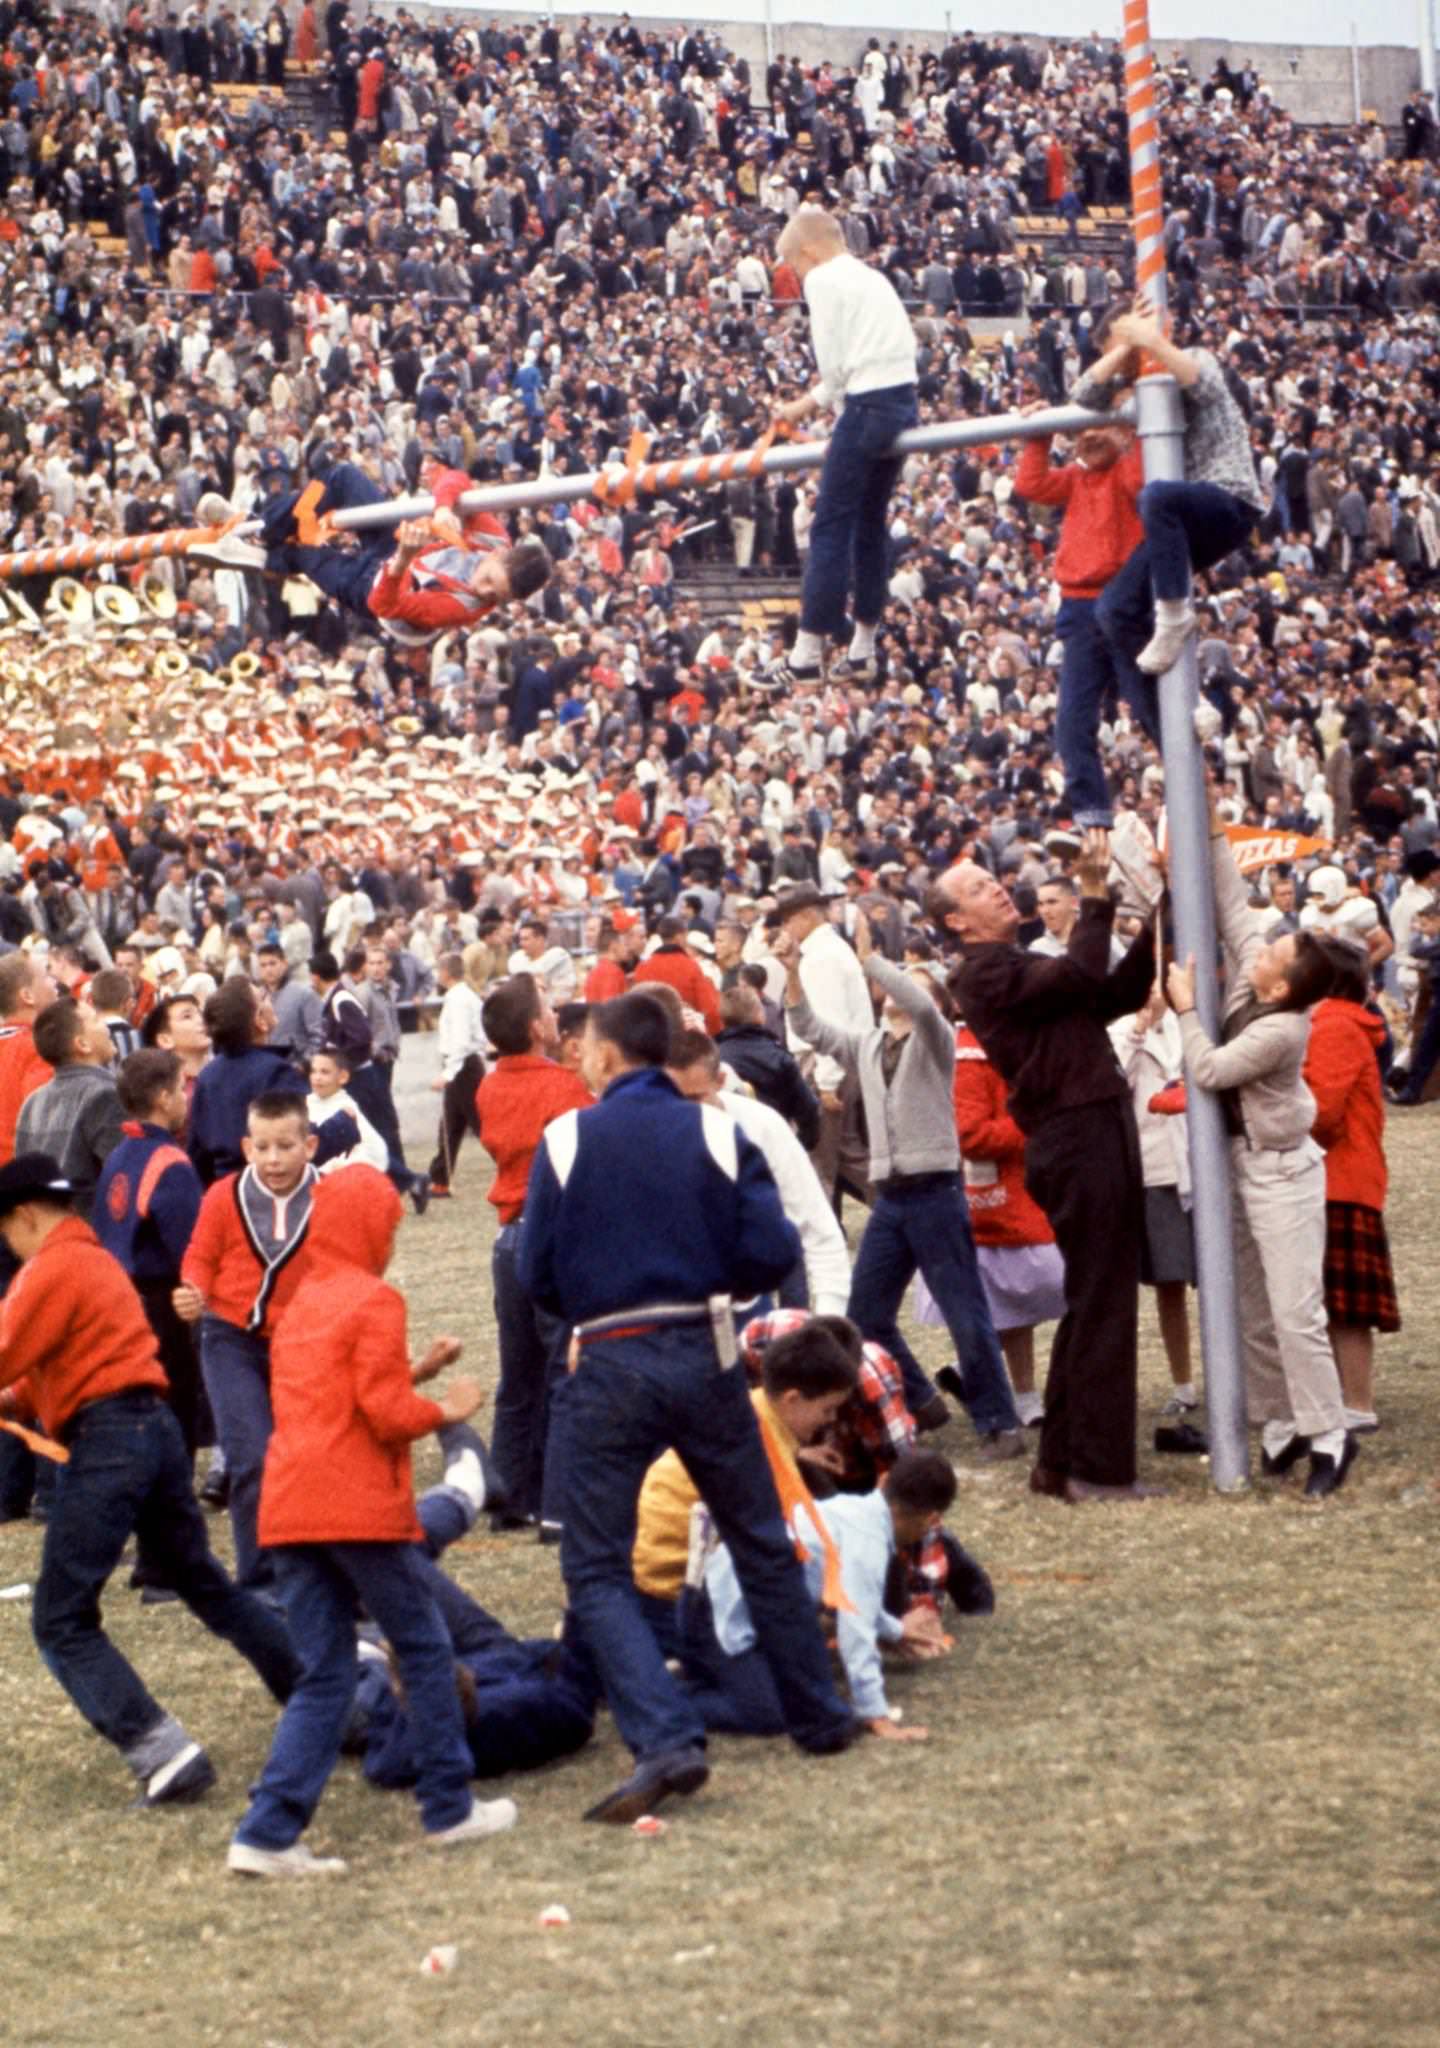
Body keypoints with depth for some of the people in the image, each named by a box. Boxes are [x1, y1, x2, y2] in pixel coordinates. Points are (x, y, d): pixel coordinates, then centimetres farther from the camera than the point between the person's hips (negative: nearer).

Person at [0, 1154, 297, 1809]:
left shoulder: (53, 1269, -8)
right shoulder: (96, 1259, 22)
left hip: (106, 1439, -9)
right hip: (156, 1427, 9)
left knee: (63, 1623, -4)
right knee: (206, 1584, 22)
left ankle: (164, 1753, -16)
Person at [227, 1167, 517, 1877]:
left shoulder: (300, 1304, 18)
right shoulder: (375, 1301, -7)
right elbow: (386, 1414, -13)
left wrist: (413, 1373, 20)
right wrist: (446, 1409, 3)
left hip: (288, 1510, 7)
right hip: (359, 1506, -7)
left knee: (323, 1677, 7)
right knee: (424, 1647, 9)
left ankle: (268, 1833, -5)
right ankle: (450, 1808, 16)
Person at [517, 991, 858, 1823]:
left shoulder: (565, 1139, -4)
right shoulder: (717, 1132, 1)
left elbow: (536, 1276, -2)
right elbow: (774, 1251, -5)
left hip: (608, 1367, -3)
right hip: (705, 1355, 3)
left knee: (596, 1569, 2)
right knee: (763, 1543, 18)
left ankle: (667, 1740, -15)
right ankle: (820, 1717, 26)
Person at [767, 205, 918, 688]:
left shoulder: (823, 279, -4)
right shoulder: (872, 277, 22)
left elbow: (833, 360, -8)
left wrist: (815, 403, 11)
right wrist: (806, 404, 25)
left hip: (868, 406, -9)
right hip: (904, 401, 9)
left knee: (831, 526, -6)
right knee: (871, 523, 15)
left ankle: (807, 657, -6)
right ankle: (862, 652, 20)